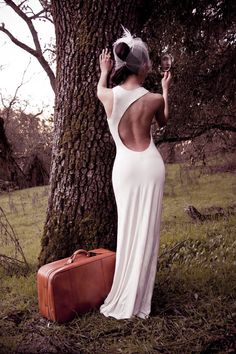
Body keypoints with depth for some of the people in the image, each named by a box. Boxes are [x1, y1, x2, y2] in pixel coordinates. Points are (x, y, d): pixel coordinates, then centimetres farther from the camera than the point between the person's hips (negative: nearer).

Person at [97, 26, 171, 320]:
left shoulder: (109, 97, -7)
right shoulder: (153, 99, -10)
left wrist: (103, 72, 40)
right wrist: (165, 90, 27)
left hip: (123, 167, 2)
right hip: (149, 165, -2)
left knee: (127, 228, 13)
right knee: (146, 231, 5)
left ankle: (121, 299, 21)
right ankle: (135, 302, 14)